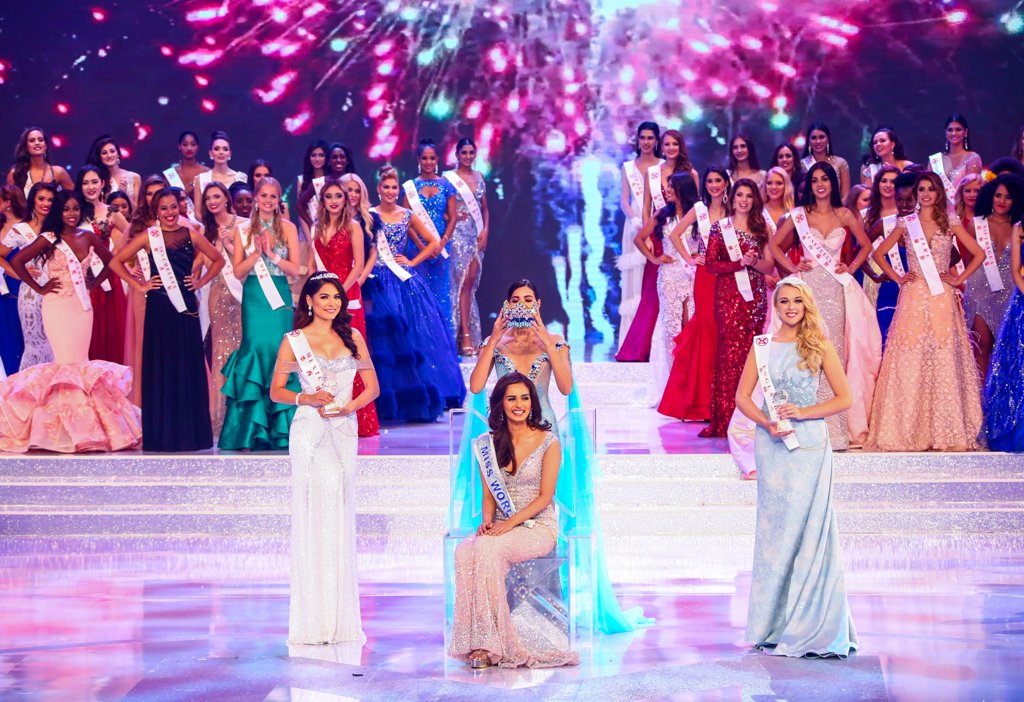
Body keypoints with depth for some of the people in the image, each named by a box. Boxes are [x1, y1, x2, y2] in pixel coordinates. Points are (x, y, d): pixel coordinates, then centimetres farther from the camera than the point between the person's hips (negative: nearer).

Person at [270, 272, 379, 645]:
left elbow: (372, 386, 11)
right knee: (316, 518, -11)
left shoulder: (353, 337, 11)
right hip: (309, 431, -3)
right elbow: (276, 391, 6)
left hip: (344, 430, 3)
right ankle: (316, 620, -7)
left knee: (339, 517, 3)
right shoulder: (294, 341, 4)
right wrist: (305, 398, -12)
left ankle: (340, 619, 7)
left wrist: (348, 406, -6)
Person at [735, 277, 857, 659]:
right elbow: (742, 396, 7)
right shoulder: (762, 345, 9)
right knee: (773, 528, 4)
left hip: (809, 444, -2)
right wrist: (767, 423, -10)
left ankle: (810, 625, 2)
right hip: (771, 443, 2)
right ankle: (774, 624, 11)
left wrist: (802, 412, -12)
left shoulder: (820, 346, 2)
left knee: (807, 528, -5)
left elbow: (845, 398, -1)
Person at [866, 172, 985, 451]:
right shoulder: (906, 224, 9)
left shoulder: (950, 224, 8)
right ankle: (908, 431, 0)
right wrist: (897, 278, 4)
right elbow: (879, 253, 14)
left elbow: (979, 254, 9)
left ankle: (946, 431, 0)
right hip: (913, 299, 0)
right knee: (910, 362, -3)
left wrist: (959, 279, 1)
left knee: (944, 362, -4)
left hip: (942, 300, 0)